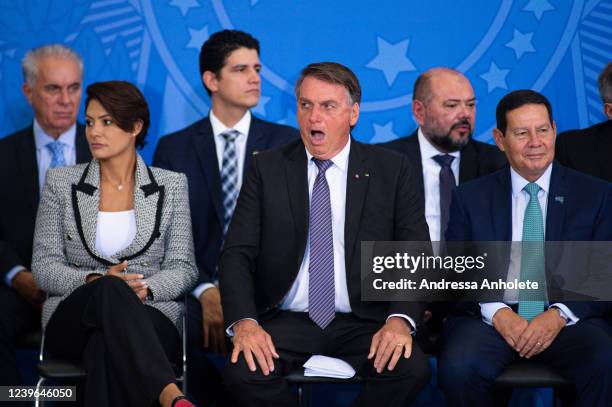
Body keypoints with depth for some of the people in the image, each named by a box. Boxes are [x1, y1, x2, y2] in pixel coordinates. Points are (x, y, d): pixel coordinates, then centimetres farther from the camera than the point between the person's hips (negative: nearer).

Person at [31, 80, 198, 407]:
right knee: (110, 291, -39)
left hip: (150, 317, 0)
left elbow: (183, 267, 6)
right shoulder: (61, 182, 10)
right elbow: (43, 267, 5)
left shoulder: (171, 185, 10)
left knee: (105, 345, -40)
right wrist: (95, 281, -14)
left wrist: (144, 289, -16)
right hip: (73, 316, 0)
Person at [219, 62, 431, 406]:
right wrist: (244, 322, -18)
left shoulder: (391, 169, 5)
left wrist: (401, 319, -18)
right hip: (285, 322, 0)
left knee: (412, 369, -29)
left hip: (363, 322, 0)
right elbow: (238, 253, 0)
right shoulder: (268, 168, 6)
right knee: (245, 371, -31)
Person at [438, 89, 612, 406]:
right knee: (459, 367, -32)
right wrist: (496, 312, -12)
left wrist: (560, 315, -12)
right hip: (492, 317, 1)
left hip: (568, 318, -1)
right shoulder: (470, 198, 13)